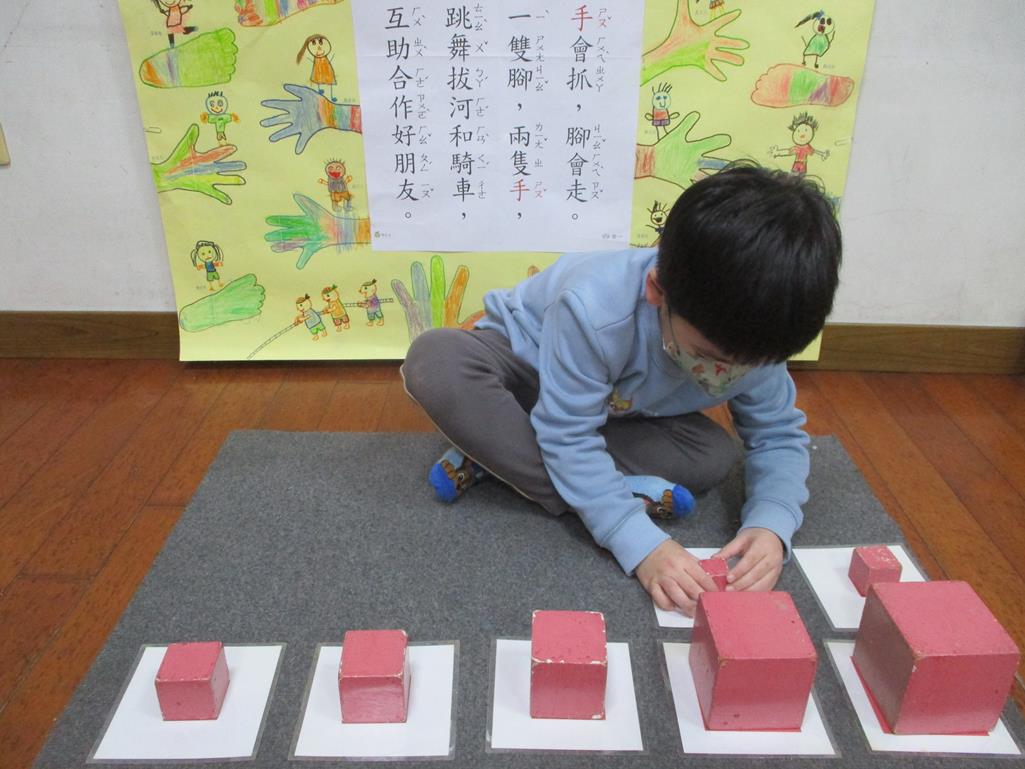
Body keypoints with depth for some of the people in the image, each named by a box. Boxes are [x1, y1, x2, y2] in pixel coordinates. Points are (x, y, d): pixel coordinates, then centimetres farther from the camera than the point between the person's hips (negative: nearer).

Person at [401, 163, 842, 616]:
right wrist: (641, 544, -45)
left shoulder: (753, 338, -25)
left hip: (613, 408, 4)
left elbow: (780, 436, -14)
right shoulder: (594, 310, -41)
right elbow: (569, 435, -36)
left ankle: (494, 455, -18)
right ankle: (632, 491, -28)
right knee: (435, 361, -37)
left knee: (714, 455, -23)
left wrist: (771, 524, -34)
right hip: (524, 364, -3)